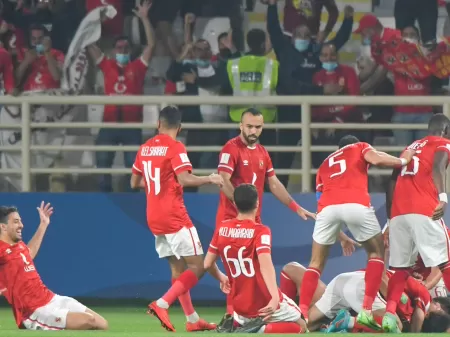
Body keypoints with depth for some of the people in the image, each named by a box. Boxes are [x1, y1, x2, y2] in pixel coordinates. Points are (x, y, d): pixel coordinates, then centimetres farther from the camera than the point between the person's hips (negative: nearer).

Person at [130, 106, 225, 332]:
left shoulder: (145, 148, 10)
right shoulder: (175, 147, -11)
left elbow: (134, 183, 18)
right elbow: (184, 179, -23)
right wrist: (210, 179, -10)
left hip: (154, 218, 8)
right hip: (174, 217, -8)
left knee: (178, 269, 14)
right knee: (197, 266, -5)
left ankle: (193, 320, 14)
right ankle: (162, 304, -18)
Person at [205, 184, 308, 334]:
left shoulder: (222, 228, -1)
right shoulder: (260, 231, -15)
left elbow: (207, 264, 5)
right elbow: (265, 264, -31)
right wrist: (275, 297, -42)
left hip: (240, 306, 6)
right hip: (266, 305, -6)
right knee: (300, 327, 17)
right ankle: (262, 331, -14)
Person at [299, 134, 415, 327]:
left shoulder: (325, 164, 37)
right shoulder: (359, 148, 28)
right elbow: (376, 159, 5)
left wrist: (340, 236, 39)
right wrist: (403, 160, 21)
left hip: (328, 206, 3)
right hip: (356, 204, -3)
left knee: (316, 262, 17)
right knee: (376, 252, 18)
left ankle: (302, 315, 4)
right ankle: (366, 310, 5)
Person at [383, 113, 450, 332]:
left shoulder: (411, 147, 28)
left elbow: (393, 181, 22)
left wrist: (390, 216, 24)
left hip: (398, 213, 6)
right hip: (424, 211, -6)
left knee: (400, 268, 8)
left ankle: (389, 315, -6)